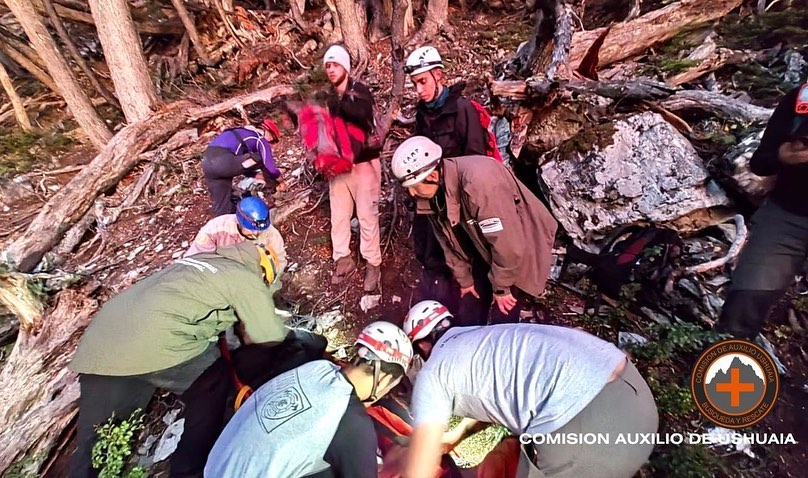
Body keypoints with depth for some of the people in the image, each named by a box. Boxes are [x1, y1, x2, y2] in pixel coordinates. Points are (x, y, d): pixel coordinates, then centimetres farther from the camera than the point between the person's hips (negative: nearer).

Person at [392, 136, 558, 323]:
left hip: (527, 245, -7)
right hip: (488, 243, 7)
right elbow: (451, 238, 0)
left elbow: (508, 243, -31)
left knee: (502, 320, -5)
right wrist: (464, 278, 7)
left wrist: (501, 287, -17)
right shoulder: (438, 187, -12)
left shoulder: (478, 182, -38)